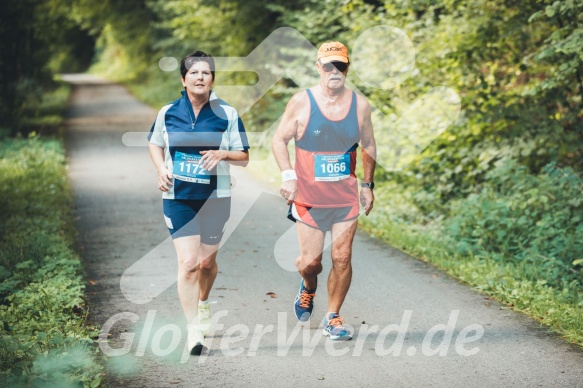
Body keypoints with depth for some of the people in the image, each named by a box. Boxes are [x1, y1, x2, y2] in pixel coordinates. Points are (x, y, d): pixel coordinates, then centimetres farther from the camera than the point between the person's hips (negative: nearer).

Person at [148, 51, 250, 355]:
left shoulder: (227, 114, -3)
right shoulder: (168, 113, 0)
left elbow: (244, 157, 0)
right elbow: (155, 144, 17)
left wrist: (222, 154, -20)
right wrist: (162, 169, -2)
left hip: (215, 197, 1)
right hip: (177, 197, 0)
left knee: (207, 262, 13)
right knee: (188, 262, -11)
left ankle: (203, 304, 45)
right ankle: (193, 329, -7)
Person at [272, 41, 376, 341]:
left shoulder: (360, 105, 1)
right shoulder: (301, 102, -5)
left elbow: (368, 145, 15)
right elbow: (279, 139, 2)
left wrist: (368, 184, 12)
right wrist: (288, 176, -11)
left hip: (347, 198, 1)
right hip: (309, 198, -1)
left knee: (342, 258, -3)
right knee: (310, 261, 2)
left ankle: (333, 317, 14)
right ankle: (309, 288, 38)